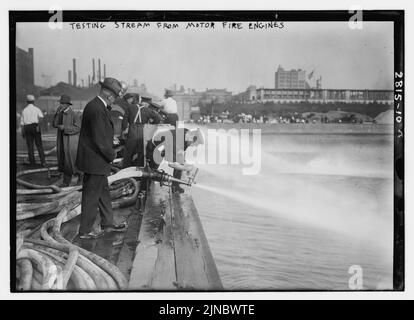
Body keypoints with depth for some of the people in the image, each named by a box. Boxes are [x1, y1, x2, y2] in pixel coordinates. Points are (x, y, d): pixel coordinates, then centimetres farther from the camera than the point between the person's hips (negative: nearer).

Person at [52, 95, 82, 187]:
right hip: (61, 141, 6)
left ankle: (80, 173, 23)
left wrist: (64, 128, -22)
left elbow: (77, 128, -16)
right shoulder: (60, 113, 8)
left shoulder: (74, 114, -12)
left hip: (71, 141, -6)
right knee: (63, 161, 5)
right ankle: (66, 181, 12)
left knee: (72, 161, -3)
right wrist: (57, 113, -12)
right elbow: (55, 124, -1)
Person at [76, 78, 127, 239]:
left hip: (97, 160, 11)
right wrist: (112, 155, -13)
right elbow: (99, 140, -24)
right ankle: (85, 230, 14)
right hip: (94, 161, -11)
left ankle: (107, 223, 34)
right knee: (91, 195, 2)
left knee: (103, 191, 20)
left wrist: (111, 139, 9)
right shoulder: (97, 109, -24)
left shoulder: (97, 106, 9)